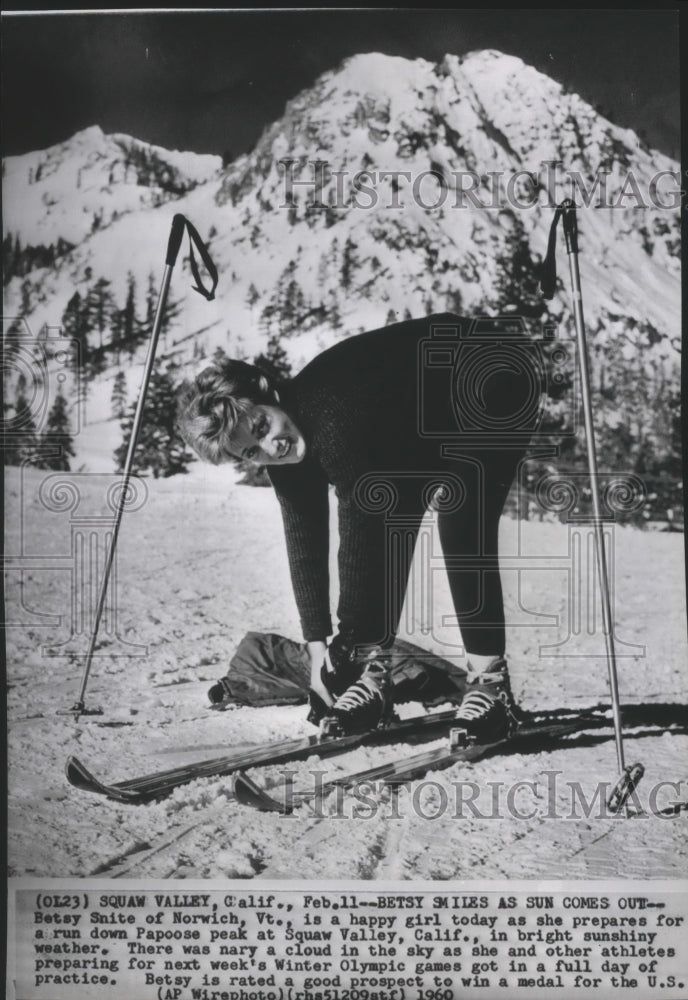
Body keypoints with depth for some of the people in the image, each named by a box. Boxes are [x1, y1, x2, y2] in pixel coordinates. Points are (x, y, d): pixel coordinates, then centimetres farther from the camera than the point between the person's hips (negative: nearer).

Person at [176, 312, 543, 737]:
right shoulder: (284, 457, -12)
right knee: (387, 523, -8)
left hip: (498, 382, -7)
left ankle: (489, 674, -11)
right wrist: (317, 646, -7)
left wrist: (348, 642, -22)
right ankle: (374, 665, -1)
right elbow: (305, 546, -6)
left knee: (464, 531, -22)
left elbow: (358, 542, -32)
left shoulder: (336, 422, -37)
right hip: (424, 423, 8)